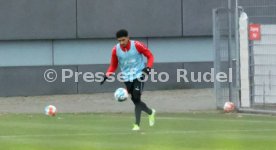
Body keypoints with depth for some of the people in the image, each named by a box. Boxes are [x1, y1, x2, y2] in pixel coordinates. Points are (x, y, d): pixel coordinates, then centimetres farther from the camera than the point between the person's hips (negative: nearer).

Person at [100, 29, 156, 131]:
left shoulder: (137, 45, -12)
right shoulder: (116, 50, -3)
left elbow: (150, 56, -1)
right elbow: (113, 65, 9)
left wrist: (148, 67, -18)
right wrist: (107, 75, -7)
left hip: (139, 75, -4)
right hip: (127, 78, 4)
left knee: (136, 98, -16)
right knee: (135, 101, 3)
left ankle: (137, 124, -11)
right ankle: (151, 112, 30)